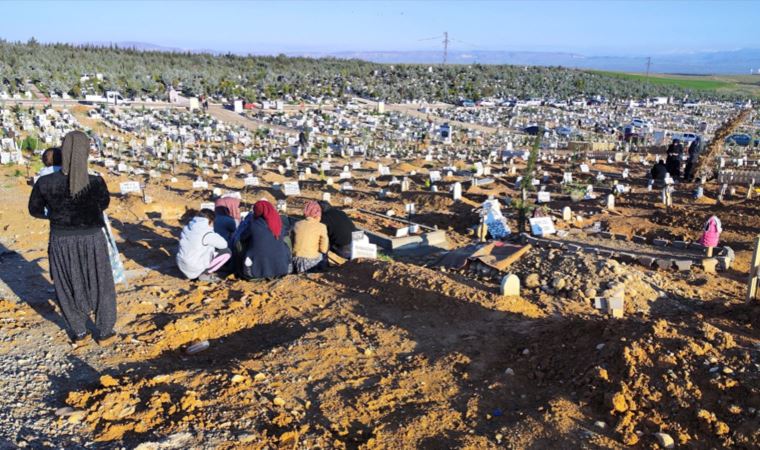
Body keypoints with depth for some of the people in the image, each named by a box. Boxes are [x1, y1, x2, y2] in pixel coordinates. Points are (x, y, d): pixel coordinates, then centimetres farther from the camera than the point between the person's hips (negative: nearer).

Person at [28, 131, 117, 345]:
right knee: (101, 286, 18)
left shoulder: (45, 183, -17)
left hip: (61, 242, 2)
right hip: (92, 240, -1)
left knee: (68, 288, 21)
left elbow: (35, 210, 2)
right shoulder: (96, 182, -21)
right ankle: (104, 333, 29)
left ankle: (78, 333, 35)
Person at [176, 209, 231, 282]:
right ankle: (205, 274, 0)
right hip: (195, 268, -8)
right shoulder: (207, 233, -17)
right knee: (227, 252, 0)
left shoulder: (187, 227, 4)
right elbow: (224, 244, -9)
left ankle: (200, 273, 14)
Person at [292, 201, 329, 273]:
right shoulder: (321, 226, -9)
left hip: (296, 261, 4)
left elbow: (293, 243, 9)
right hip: (311, 261, -4)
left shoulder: (297, 224, 2)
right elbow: (324, 249, -9)